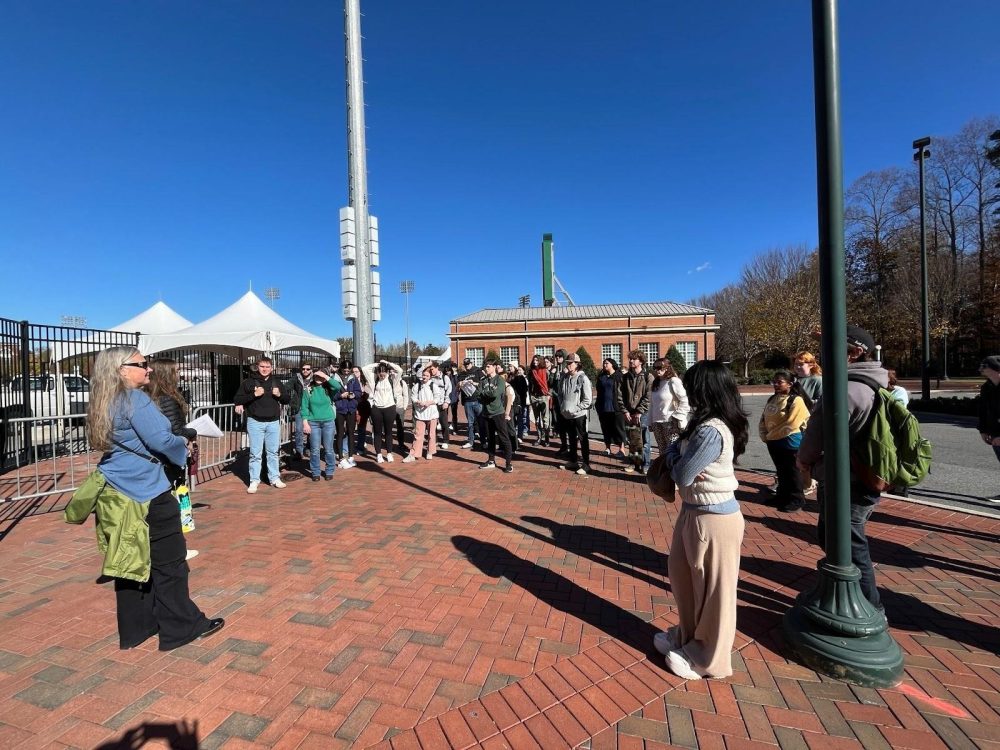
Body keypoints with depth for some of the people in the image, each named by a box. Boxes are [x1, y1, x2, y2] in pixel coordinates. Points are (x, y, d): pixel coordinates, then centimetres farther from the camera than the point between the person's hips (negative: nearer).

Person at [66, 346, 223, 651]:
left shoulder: (104, 403, 11)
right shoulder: (136, 400, -18)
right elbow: (161, 440, -21)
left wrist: (175, 445, 13)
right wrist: (183, 445, -1)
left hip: (116, 493, 9)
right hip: (146, 494, -9)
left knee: (132, 562, 16)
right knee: (169, 562, 4)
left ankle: (135, 628, 28)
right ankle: (182, 628, 16)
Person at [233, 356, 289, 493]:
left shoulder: (276, 382, 11)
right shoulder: (249, 382, 0)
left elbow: (287, 399, 15)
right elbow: (236, 400, -4)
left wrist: (279, 395, -6)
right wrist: (254, 394, -17)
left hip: (273, 422, 3)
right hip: (255, 422, -3)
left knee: (273, 452, 9)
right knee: (255, 453, 0)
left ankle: (275, 478, 17)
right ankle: (254, 481, 8)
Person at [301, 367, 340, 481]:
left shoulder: (328, 388, 0)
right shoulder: (308, 389, 0)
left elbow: (338, 387, -23)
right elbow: (304, 407, -1)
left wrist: (326, 377, -19)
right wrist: (305, 422, -7)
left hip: (329, 422, 0)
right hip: (313, 422, 0)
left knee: (329, 449, 7)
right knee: (314, 449, 4)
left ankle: (329, 472, 20)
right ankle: (315, 473, 17)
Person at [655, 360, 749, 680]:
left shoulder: (711, 431, -27)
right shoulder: (706, 423, 5)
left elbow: (682, 475, -21)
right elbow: (682, 454, 10)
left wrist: (673, 453, -3)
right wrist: (678, 455, -12)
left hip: (712, 518, -10)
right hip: (694, 511, 10)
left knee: (712, 589, 11)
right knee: (682, 575, 23)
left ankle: (708, 658, 31)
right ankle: (688, 635, 44)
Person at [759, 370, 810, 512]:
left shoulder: (796, 400, -15)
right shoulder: (772, 399, 8)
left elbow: (791, 424, -21)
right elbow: (763, 420, 11)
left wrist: (771, 435, -13)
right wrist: (765, 436, -1)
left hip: (790, 442, -7)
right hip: (773, 442, 7)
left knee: (792, 473, 5)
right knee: (781, 472, 19)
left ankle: (796, 500, 19)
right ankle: (783, 497, 32)